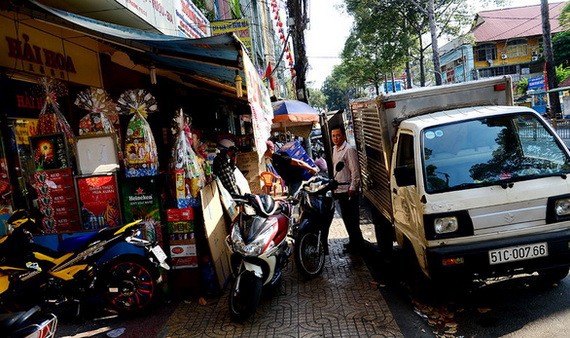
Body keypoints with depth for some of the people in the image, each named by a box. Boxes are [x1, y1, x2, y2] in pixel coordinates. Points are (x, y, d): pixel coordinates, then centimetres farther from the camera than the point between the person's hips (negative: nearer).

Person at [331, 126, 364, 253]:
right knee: (346, 217, 16)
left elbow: (355, 171, -17)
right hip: (339, 190, 9)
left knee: (352, 218, -2)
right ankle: (354, 241, 28)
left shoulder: (349, 150, -14)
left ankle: (356, 243, 10)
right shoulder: (335, 149, 13)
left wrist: (352, 188, -19)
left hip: (348, 191, -9)